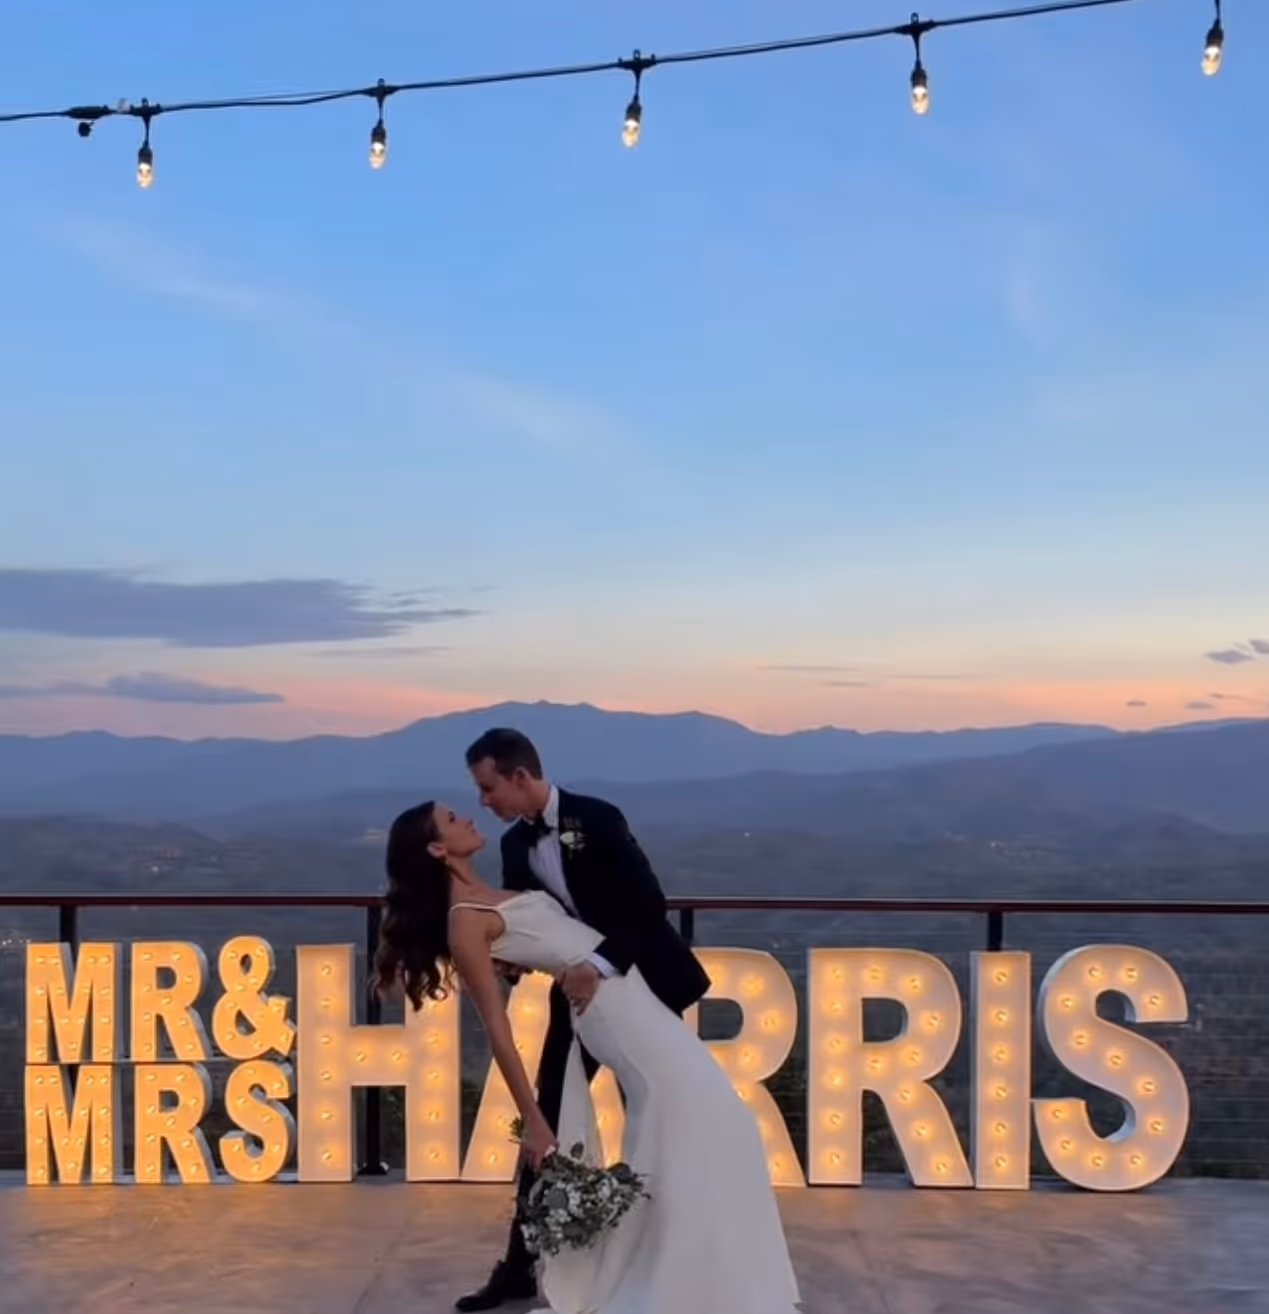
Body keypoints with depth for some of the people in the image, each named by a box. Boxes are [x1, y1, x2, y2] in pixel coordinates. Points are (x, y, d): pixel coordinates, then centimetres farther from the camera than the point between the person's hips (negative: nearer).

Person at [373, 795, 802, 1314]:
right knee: (693, 1120, -8)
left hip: (630, 992, 9)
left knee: (709, 1117, 11)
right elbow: (497, 1027, -16)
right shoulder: (464, 923, -13)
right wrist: (533, 1120, -17)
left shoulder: (487, 899, 15)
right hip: (610, 1006, -9)